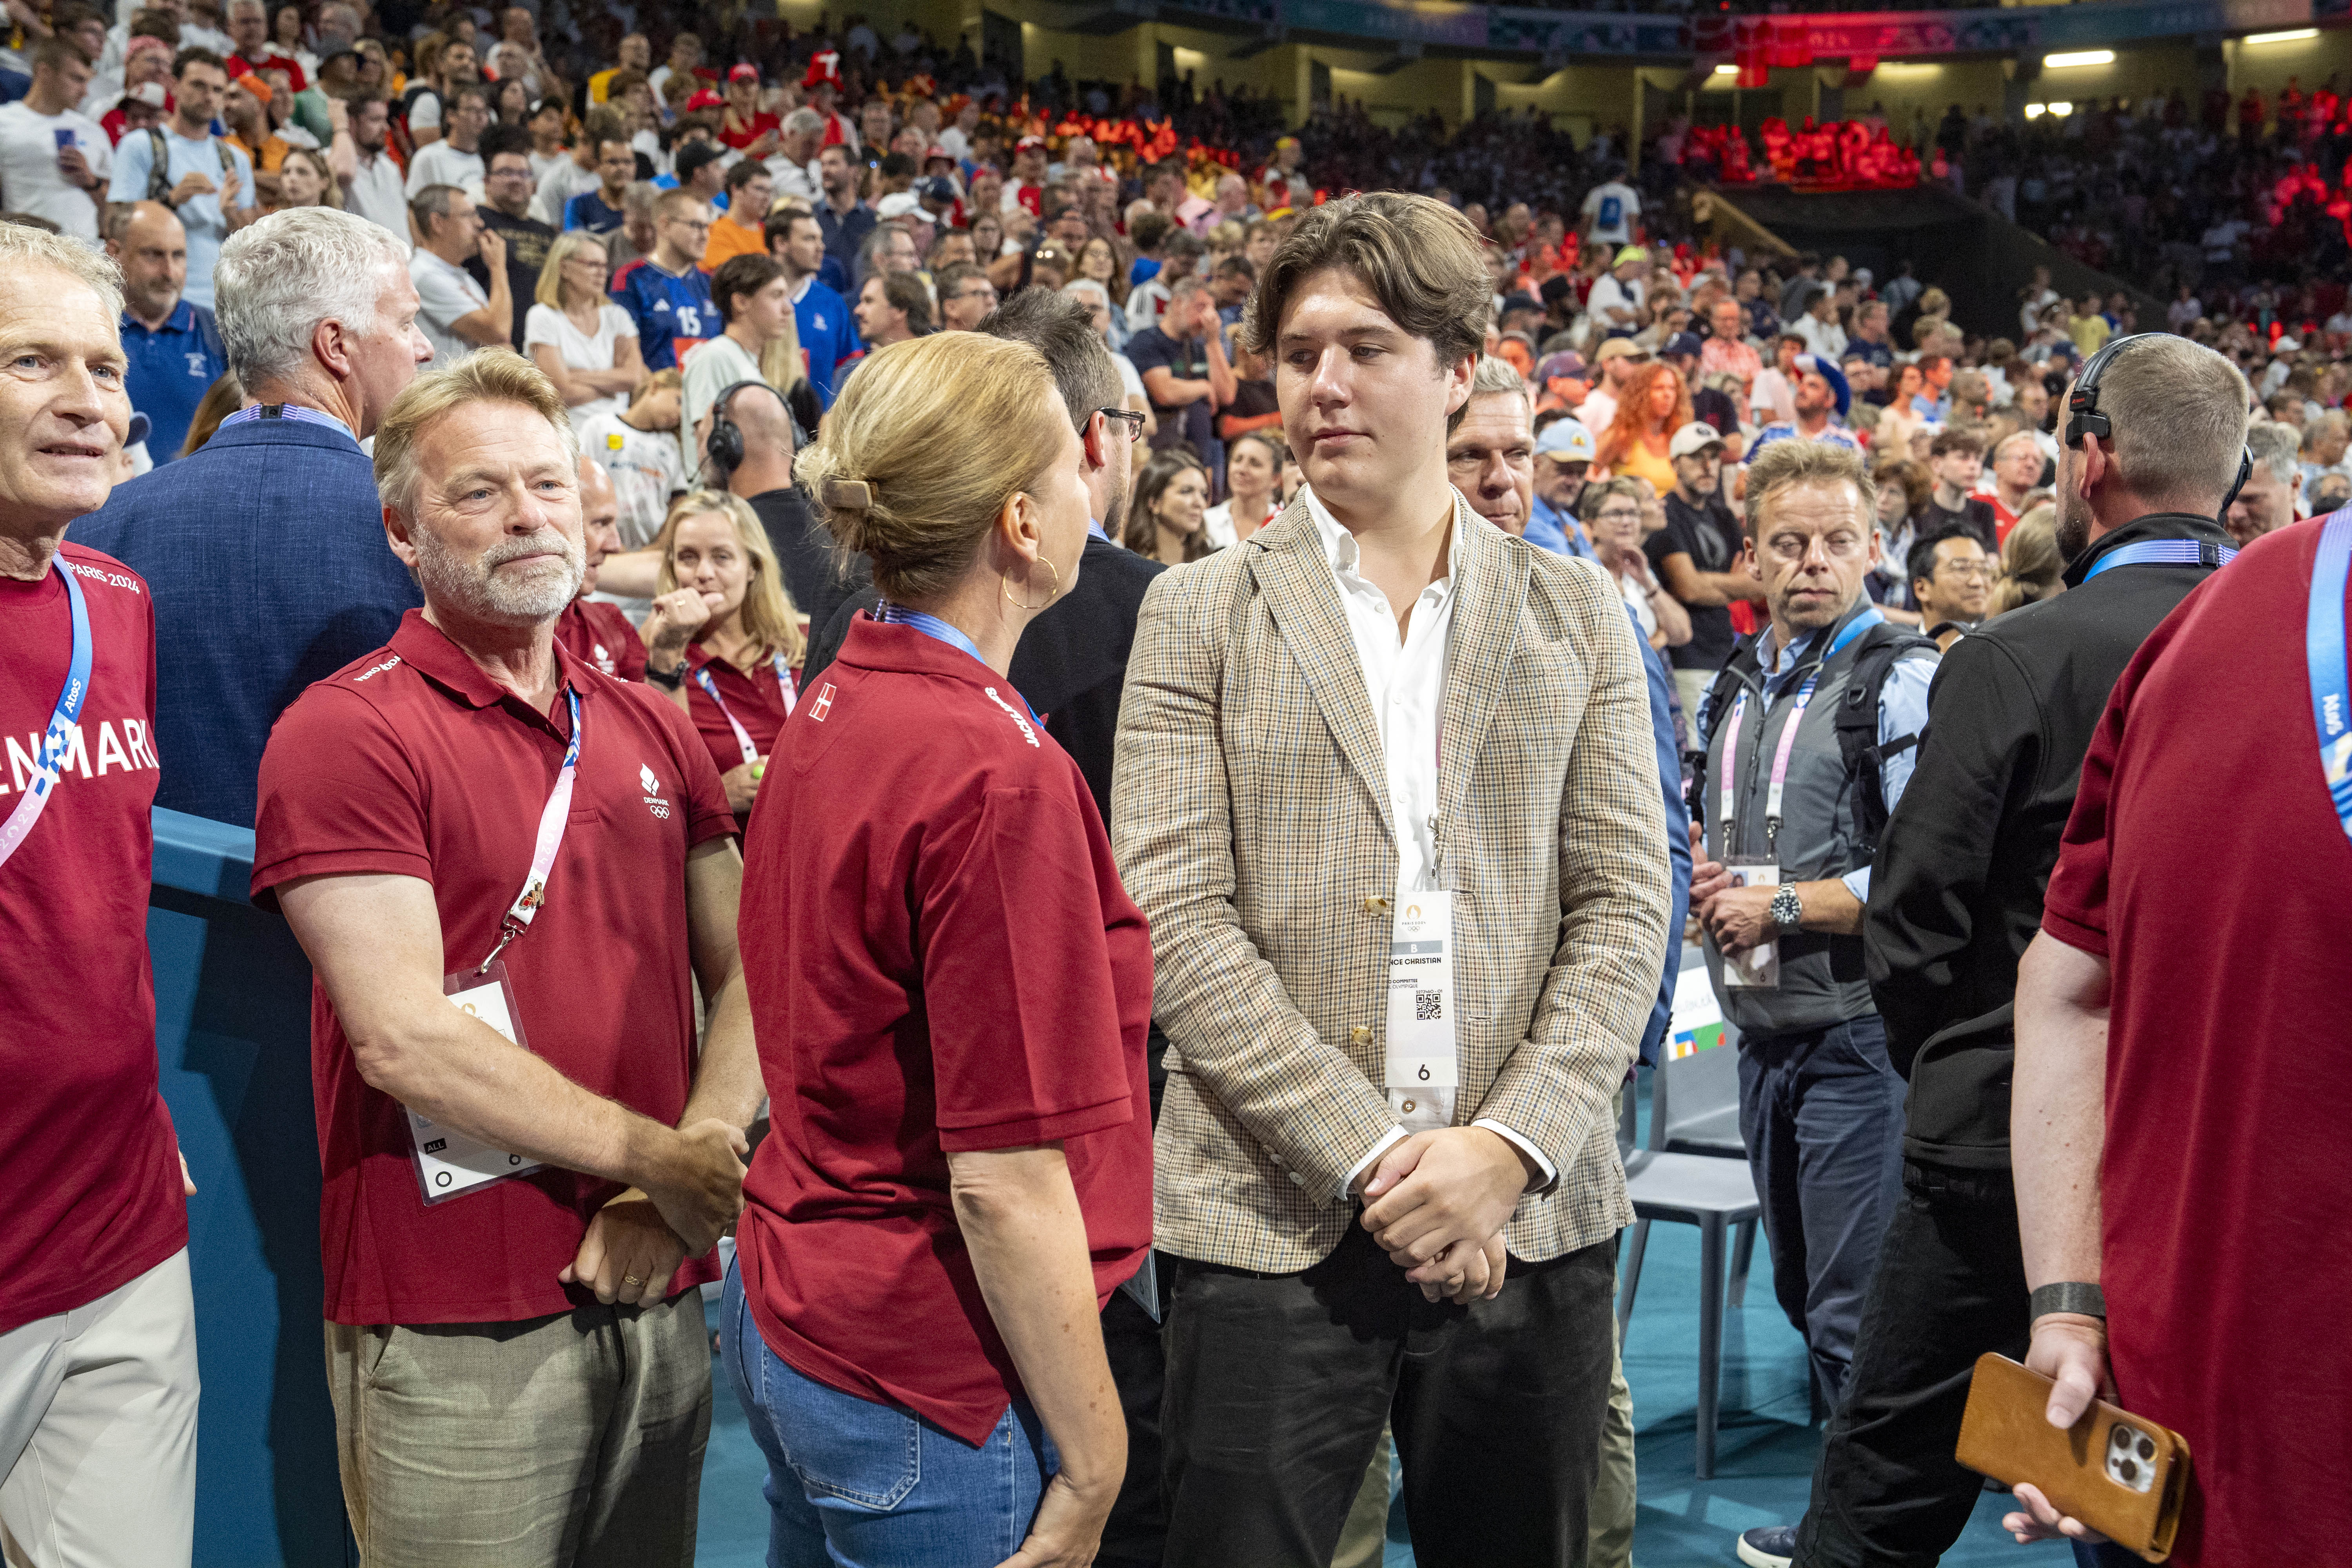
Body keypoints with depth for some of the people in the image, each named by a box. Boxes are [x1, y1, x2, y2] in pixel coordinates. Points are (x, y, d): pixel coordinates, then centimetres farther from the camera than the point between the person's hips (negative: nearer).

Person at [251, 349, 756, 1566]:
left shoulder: (653, 731, 10)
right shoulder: (346, 731, -9)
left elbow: (741, 976, 8)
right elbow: (405, 1042, -17)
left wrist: (690, 1173, -9)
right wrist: (661, 1160, -12)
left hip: (660, 1296, 6)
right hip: (456, 1335, -6)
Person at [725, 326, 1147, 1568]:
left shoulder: (833, 710, 4)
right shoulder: (997, 775, -23)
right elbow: (1004, 1178, -23)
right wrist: (1091, 1462, -15)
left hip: (785, 1318, 9)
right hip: (930, 1377, -9)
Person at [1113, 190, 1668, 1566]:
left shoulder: (1577, 616, 8)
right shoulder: (1201, 615, 3)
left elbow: (1626, 909, 3)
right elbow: (1178, 921, -6)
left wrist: (1509, 1146, -11)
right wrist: (1370, 1156, -13)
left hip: (1532, 1226, 2)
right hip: (1274, 1228, -1)